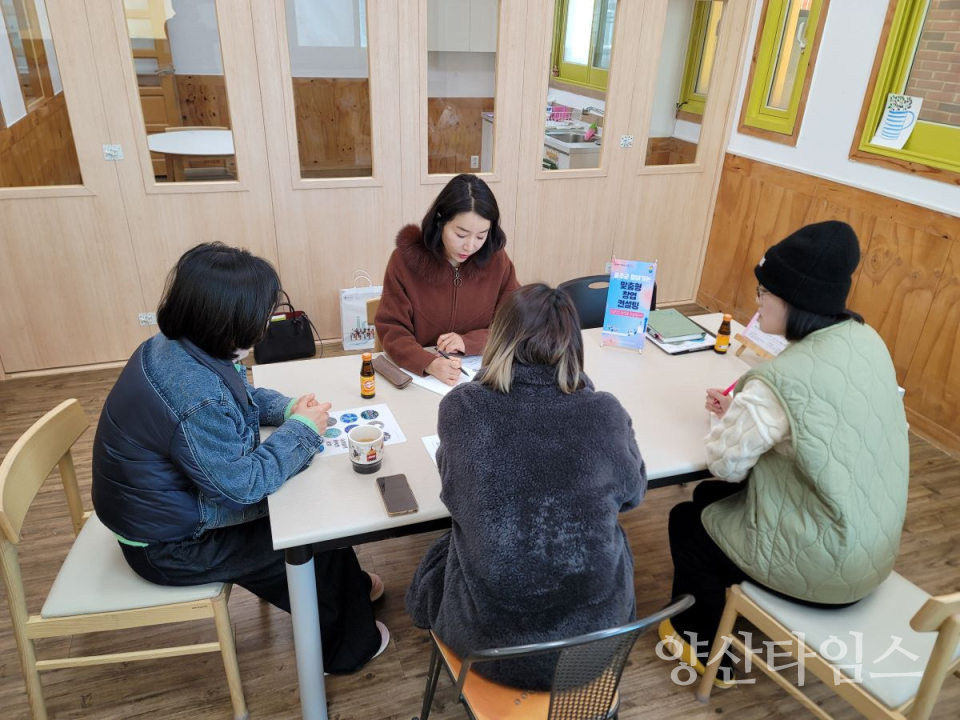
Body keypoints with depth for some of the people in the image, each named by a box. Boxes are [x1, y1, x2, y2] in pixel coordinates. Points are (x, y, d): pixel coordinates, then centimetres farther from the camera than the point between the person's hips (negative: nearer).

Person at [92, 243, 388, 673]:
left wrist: (288, 408, -8)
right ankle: (345, 645, 26)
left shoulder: (173, 345, -8)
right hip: (169, 546, -8)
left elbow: (241, 394, 9)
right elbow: (243, 483, -29)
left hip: (165, 504, 8)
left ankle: (347, 588, 35)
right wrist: (302, 429, -18)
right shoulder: (197, 400, -38)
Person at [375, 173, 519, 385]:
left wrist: (469, 342, -15)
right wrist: (429, 364, -27)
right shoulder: (405, 259, -8)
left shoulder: (497, 260, -3)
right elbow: (391, 329, -9)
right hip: (416, 374, 0)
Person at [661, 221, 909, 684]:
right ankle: (727, 603, 44)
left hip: (824, 564, -8)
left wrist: (728, 416, 0)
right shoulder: (865, 340, -4)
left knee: (687, 523, 15)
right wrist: (746, 407, 0)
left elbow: (726, 464, -18)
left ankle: (705, 650, 37)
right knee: (710, 497, 22)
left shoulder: (783, 378, -30)